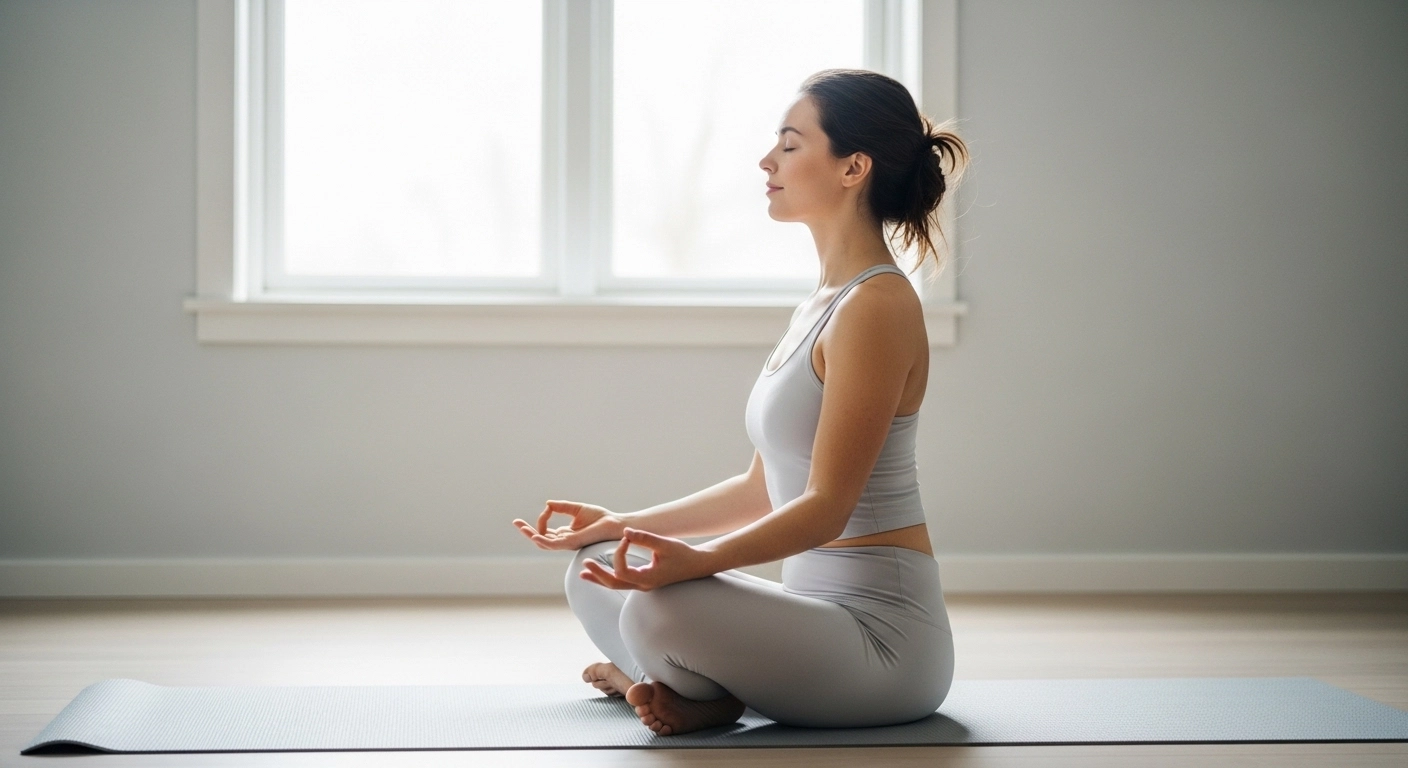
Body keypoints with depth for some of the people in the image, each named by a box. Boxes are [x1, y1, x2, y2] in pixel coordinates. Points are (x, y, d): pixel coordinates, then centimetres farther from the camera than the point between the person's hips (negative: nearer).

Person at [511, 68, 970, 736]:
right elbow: (766, 488, 18)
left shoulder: (875, 306, -16)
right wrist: (621, 524, 18)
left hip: (882, 634, -9)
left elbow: (827, 506, -21)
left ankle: (705, 691, -3)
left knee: (662, 606, -32)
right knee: (595, 576, 12)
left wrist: (695, 561, -35)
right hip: (819, 606, 10)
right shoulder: (824, 303, 14)